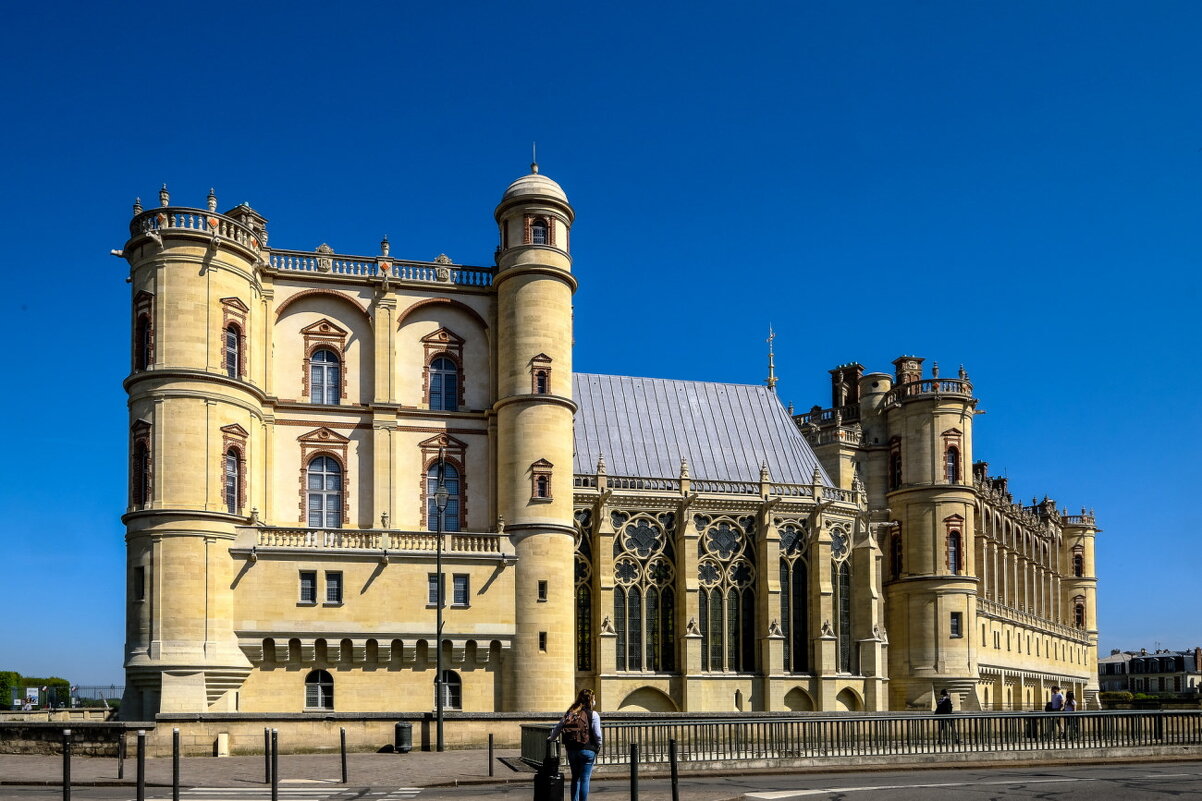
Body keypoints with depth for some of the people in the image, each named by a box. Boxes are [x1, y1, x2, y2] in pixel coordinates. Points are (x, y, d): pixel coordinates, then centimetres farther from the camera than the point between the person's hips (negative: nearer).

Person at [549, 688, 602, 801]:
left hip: (571, 750, 5)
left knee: (575, 777, 17)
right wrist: (598, 746, 6)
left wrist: (551, 738, 28)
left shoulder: (569, 713, 7)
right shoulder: (593, 714, -7)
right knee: (585, 778, 0)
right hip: (587, 750, -5)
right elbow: (597, 734, -11)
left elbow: (558, 728, 11)